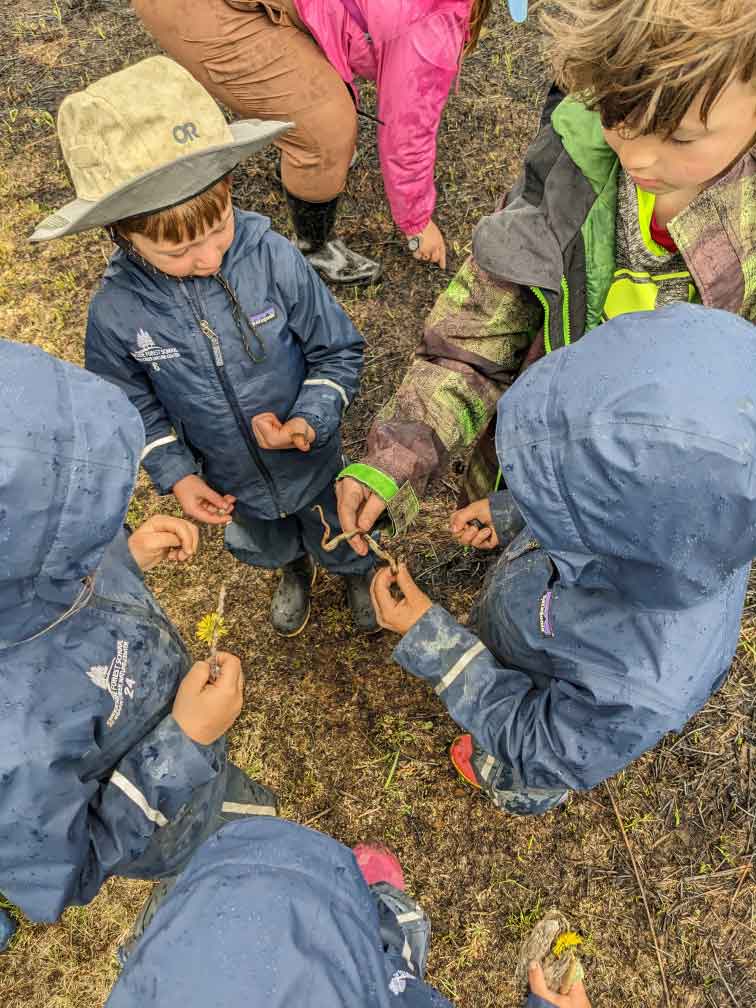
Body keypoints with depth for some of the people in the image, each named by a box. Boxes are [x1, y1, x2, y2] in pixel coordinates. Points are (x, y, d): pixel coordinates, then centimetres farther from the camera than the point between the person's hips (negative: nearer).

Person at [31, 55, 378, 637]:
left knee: (340, 540, 28)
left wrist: (308, 422, -31)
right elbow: (133, 404, -6)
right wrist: (175, 475, -15)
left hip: (313, 461, -2)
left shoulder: (273, 259, -29)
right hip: (230, 481, 2)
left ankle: (359, 573, 66)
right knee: (262, 546, 34)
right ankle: (294, 571, 71)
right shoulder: (118, 310, -24)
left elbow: (339, 351, -17)